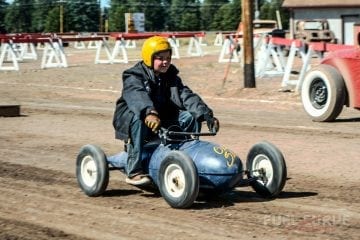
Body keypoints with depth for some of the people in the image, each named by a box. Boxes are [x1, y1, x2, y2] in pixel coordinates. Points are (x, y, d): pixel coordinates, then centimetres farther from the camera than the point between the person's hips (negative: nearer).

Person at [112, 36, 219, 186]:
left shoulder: (171, 77, 7)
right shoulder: (134, 77, -11)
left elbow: (187, 96, -7)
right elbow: (137, 96, -33)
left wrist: (206, 114, -25)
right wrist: (149, 112, -56)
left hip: (161, 119, 5)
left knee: (191, 116, -14)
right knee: (138, 119, -40)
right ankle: (133, 171, -39)